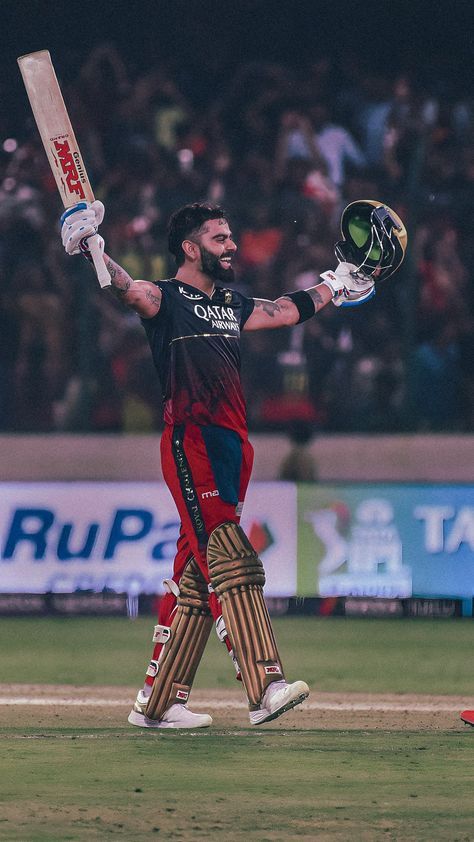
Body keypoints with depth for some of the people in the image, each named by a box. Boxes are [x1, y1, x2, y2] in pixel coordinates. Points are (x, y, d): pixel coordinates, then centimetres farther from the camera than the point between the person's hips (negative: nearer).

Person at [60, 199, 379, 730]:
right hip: (191, 444, -8)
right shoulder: (166, 298, -1)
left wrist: (333, 287, 46)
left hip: (231, 447, 8)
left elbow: (286, 311, 38)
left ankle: (156, 703, 10)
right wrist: (93, 250, -39)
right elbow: (128, 290, -21)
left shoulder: (231, 304, 22)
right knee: (233, 562, -19)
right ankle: (264, 688, -28)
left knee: (196, 581, 6)